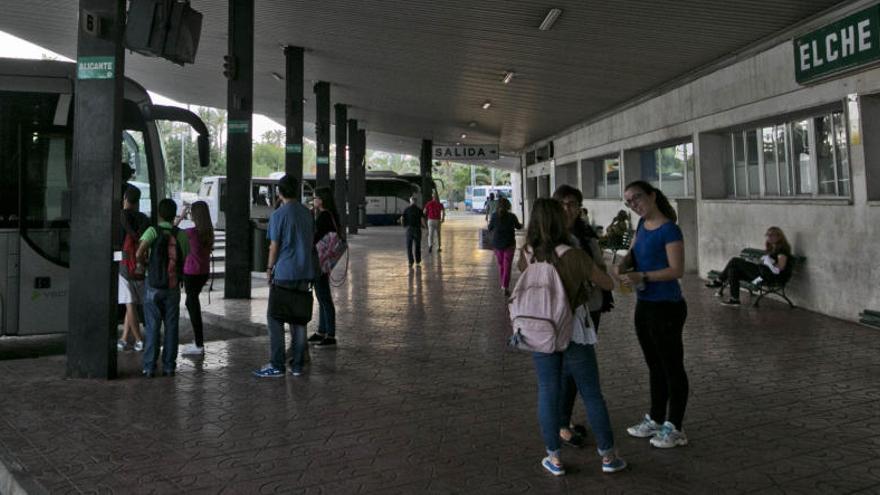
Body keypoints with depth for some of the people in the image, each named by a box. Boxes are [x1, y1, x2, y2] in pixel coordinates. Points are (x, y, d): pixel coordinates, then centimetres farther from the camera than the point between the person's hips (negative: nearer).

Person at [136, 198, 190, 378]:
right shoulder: (181, 234, 0)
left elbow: (139, 253, -20)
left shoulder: (153, 231, -7)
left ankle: (149, 367, 5)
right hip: (173, 287, 2)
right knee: (171, 327, 8)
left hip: (154, 287, -1)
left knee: (153, 327, 4)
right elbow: (187, 259, 7)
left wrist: (144, 261, 2)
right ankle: (169, 366, 10)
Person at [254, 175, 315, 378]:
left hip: (285, 272, -6)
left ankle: (277, 365, 1)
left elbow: (274, 246, -8)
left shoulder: (278, 215, -9)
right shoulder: (307, 213, 9)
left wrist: (270, 268, 5)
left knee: (275, 317, 2)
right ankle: (298, 364, 14)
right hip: (305, 272, 6)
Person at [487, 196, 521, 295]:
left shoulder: (494, 216, -8)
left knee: (501, 265, 18)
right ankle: (505, 287, -8)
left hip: (497, 244, 2)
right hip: (509, 244, -2)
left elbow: (490, 228, 3)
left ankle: (503, 285, 28)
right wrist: (521, 225, 32)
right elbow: (518, 226, 8)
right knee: (507, 266, 1)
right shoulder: (512, 216, -10)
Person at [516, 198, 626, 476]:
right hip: (573, 331, -3)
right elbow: (608, 284, -7)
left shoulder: (527, 255, -6)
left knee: (547, 394, 12)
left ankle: (554, 458, 19)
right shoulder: (574, 256, -17)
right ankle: (608, 456, 22)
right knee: (592, 394, 10)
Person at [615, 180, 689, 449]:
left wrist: (642, 276, -28)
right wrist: (622, 265, -9)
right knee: (654, 366, 19)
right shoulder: (642, 224, 8)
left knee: (672, 367, 5)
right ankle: (656, 420, 33)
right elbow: (632, 253, 13)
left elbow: (677, 270, -19)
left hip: (666, 307, -8)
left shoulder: (669, 229, -16)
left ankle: (674, 428, 17)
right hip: (644, 305, 9)